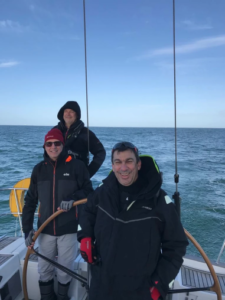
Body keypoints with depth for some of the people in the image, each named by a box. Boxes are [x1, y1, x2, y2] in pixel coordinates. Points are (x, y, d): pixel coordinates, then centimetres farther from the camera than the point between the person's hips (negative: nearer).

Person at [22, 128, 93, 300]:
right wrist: (27, 228, 3)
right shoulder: (39, 169, 4)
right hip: (45, 230, 3)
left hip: (68, 229, -3)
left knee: (64, 271, 12)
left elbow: (89, 191, -3)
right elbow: (30, 201, 7)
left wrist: (73, 198, -23)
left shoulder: (76, 165, -8)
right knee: (44, 271, 16)